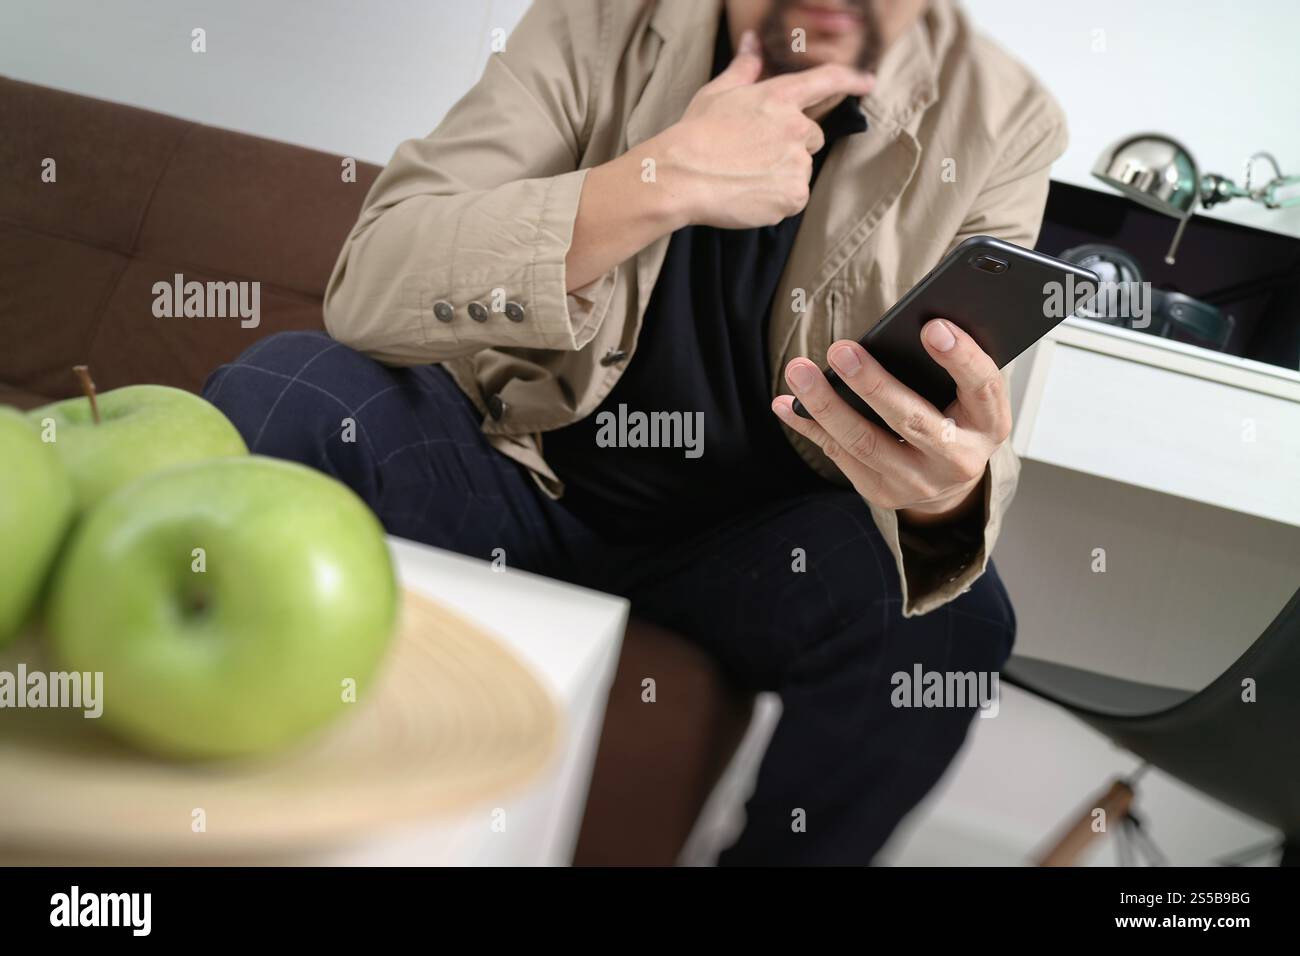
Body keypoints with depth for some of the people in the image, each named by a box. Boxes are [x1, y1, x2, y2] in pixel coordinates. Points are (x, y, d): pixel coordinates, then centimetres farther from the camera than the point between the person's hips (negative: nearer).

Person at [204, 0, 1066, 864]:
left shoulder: (998, 125, -10)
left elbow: (973, 451, -14)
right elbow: (368, 290, -22)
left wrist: (949, 488, -40)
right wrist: (663, 178, -33)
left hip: (751, 543, 0)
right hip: (523, 466, 1)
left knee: (950, 614, -28)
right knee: (275, 391, -23)